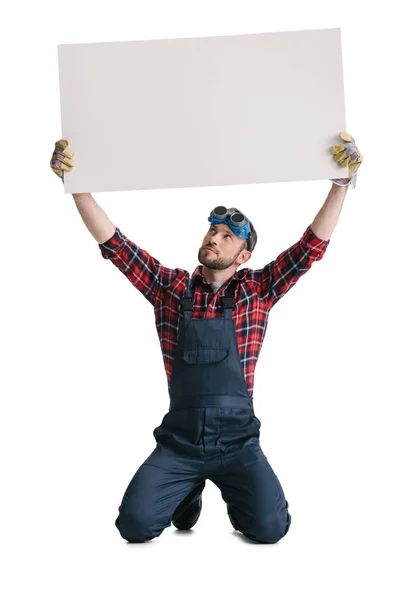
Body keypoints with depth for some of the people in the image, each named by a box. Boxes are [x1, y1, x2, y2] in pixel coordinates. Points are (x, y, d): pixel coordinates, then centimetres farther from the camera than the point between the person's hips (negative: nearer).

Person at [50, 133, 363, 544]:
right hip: (179, 438, 1)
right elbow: (113, 243, 0)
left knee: (270, 527, -19)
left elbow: (312, 245, -4)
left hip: (236, 439, -1)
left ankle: (235, 495, 18)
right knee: (134, 524, -15)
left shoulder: (256, 291, 3)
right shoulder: (171, 287, 5)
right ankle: (189, 492, 19)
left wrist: (341, 183, -13)